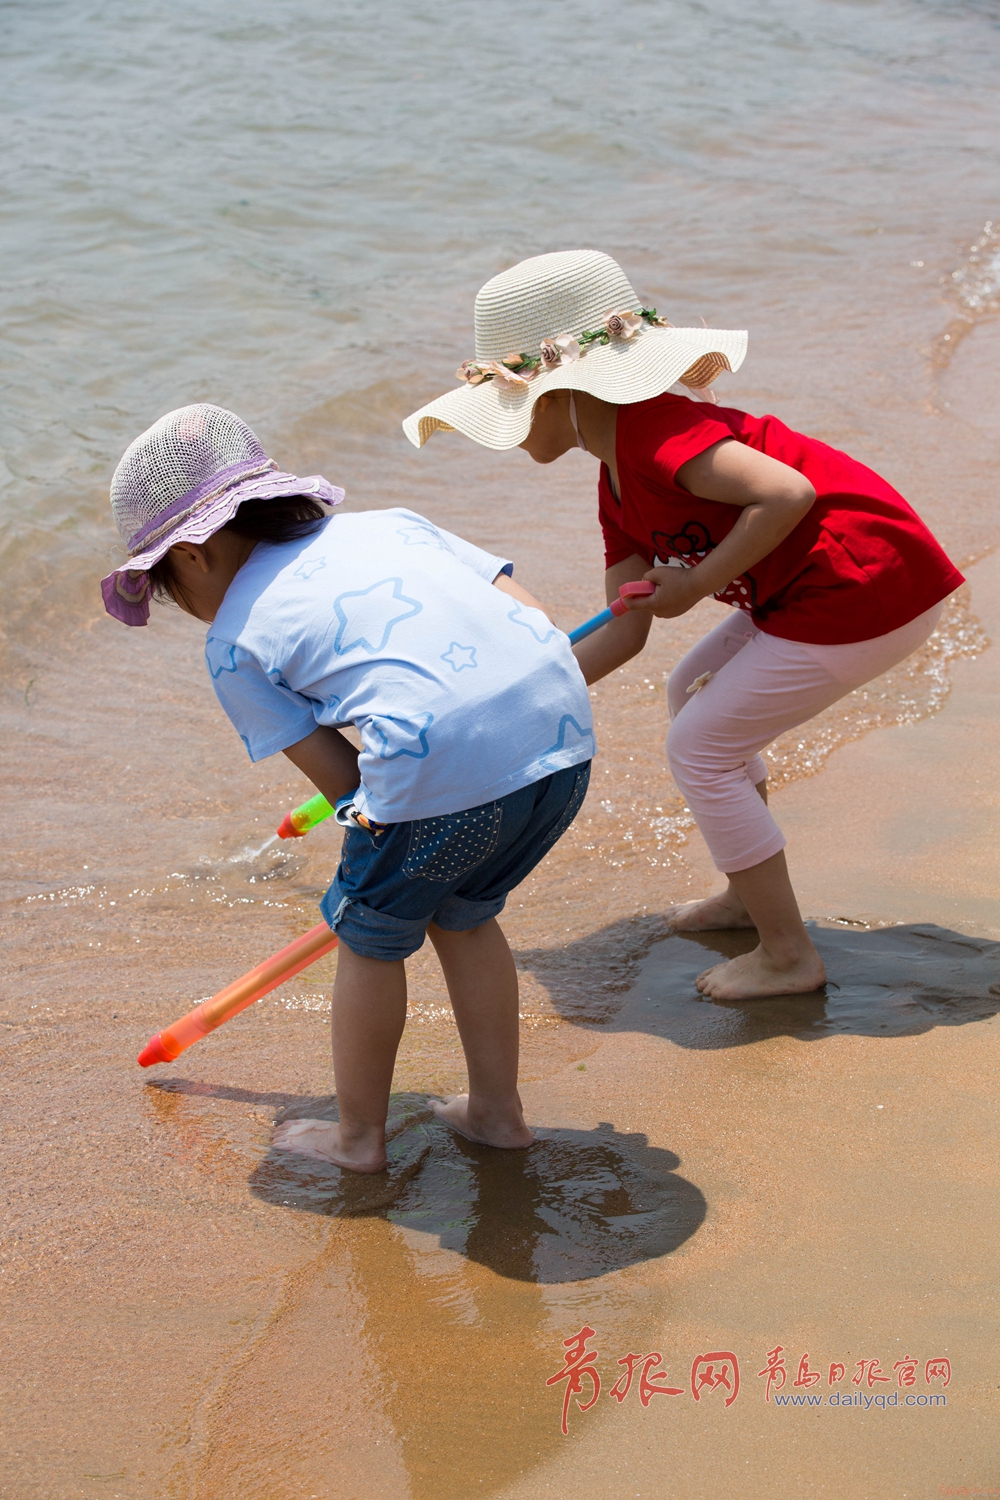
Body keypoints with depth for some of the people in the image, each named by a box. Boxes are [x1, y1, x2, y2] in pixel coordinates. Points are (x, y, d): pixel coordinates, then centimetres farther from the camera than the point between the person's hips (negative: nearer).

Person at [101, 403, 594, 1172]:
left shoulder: (233, 644, 12)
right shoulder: (390, 523, 26)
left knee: (372, 938, 21)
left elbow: (341, 780, 6)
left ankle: (358, 1135, 36)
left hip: (444, 767, -6)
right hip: (565, 731, 6)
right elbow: (533, 613, 16)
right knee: (465, 918, 30)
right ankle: (497, 1109, 40)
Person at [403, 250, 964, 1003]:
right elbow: (625, 631, 14)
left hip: (868, 590, -10)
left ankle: (787, 955, 9)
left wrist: (696, 583, -17)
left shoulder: (652, 432, -17)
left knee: (700, 747, -2)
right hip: (811, 591, 10)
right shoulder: (618, 491, 15)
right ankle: (751, 894, 35)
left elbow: (788, 493, -27)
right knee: (695, 693, 24)